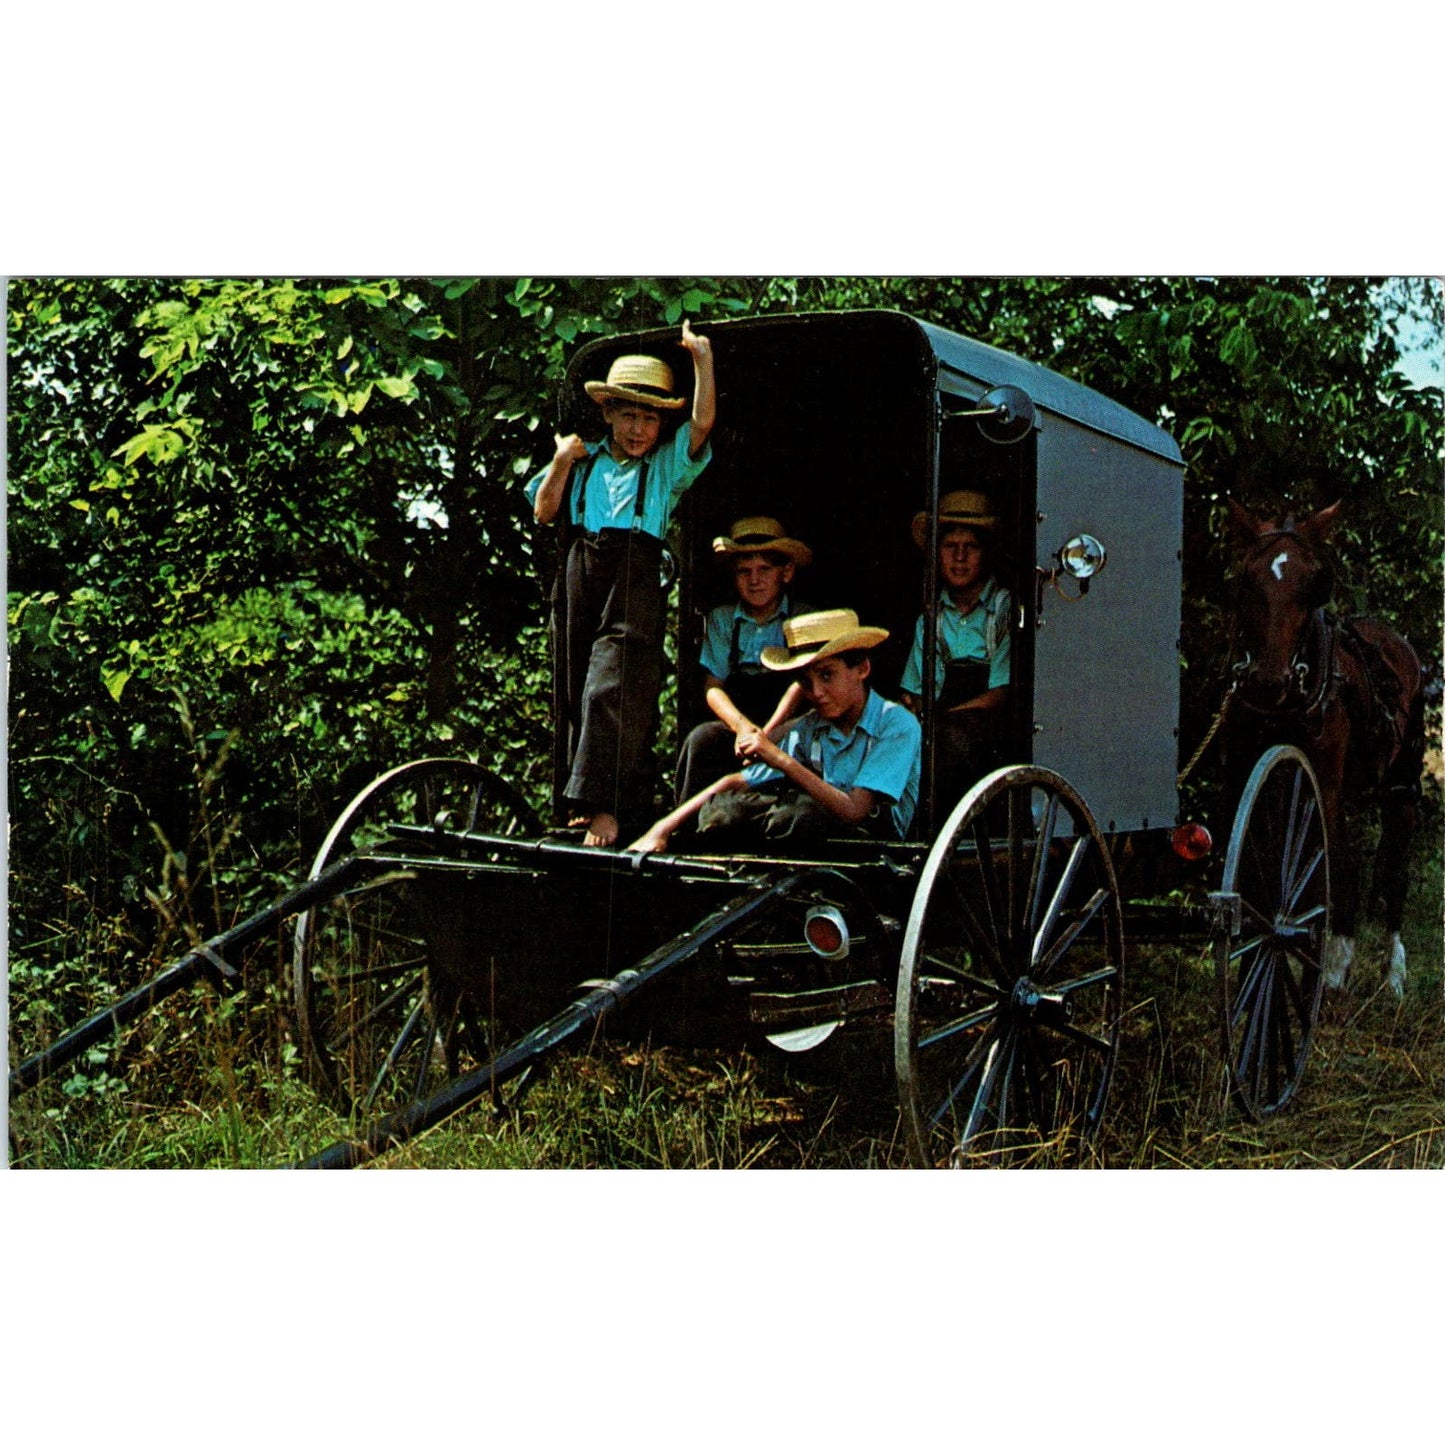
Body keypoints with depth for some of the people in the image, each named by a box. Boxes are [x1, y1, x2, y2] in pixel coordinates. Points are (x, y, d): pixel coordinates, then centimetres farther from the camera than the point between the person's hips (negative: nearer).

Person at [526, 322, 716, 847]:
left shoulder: (667, 464, 9)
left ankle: (606, 808, -12)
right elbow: (544, 512, 11)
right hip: (583, 577, 4)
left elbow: (703, 423, -7)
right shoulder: (585, 460, 15)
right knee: (581, 691, 7)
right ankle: (590, 802, 16)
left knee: (613, 690, -13)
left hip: (635, 587, -4)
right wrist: (561, 463, -1)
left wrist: (703, 360, -16)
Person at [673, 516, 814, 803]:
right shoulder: (721, 620, 13)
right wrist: (742, 726, -18)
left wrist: (768, 732, -25)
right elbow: (712, 687, 4)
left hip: (786, 728, -2)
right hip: (733, 727, 2)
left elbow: (802, 682, -7)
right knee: (702, 738, -29)